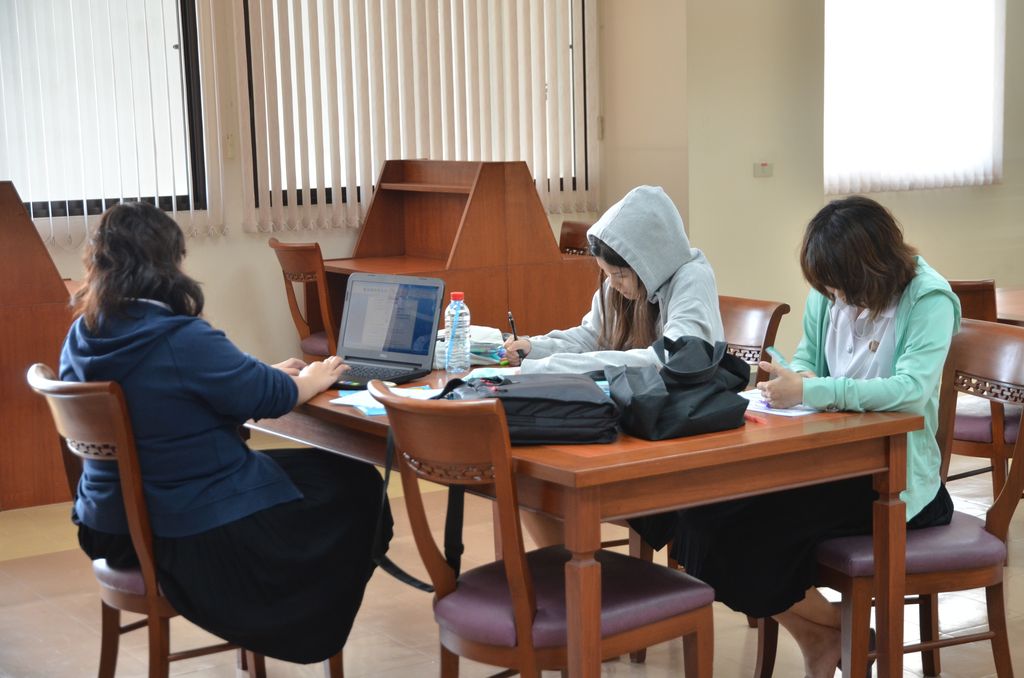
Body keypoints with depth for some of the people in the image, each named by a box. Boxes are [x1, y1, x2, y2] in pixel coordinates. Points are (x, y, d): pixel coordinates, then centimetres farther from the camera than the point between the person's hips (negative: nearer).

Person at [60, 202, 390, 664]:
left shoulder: (81, 339, 0)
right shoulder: (183, 340, -26)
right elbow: (272, 397, -13)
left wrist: (270, 374, 17)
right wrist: (313, 380, 9)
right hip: (198, 538, -8)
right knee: (357, 486, 12)